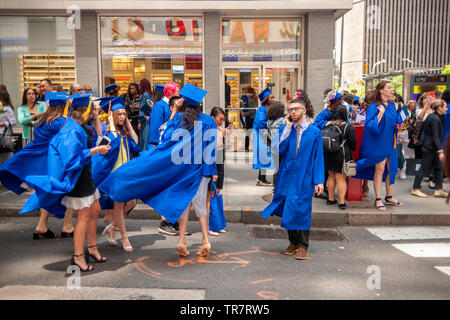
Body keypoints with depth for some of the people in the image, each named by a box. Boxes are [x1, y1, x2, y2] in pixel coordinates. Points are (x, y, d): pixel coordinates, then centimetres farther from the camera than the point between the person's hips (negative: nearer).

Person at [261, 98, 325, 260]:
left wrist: (319, 180, -6)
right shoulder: (284, 129, 5)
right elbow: (277, 149, -12)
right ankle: (293, 243, 25)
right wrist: (288, 127, -11)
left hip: (304, 178, -2)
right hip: (286, 176, 2)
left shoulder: (314, 132, 0)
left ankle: (302, 246, 14)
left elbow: (318, 157, -1)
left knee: (301, 210, 1)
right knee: (289, 210, 9)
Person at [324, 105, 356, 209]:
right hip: (342, 155, -3)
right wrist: (352, 150, 15)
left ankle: (331, 199, 22)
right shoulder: (349, 127, -9)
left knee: (331, 177, 15)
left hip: (329, 155, 3)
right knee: (340, 178, 0)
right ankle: (341, 202, 1)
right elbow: (353, 143, -5)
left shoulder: (328, 125, -1)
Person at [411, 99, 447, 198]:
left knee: (439, 167, 9)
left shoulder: (432, 116, 10)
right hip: (429, 147, -10)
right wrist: (440, 151, -23)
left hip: (428, 146, 10)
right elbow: (435, 137, -22)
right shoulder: (435, 119, -19)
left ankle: (439, 190, 13)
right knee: (424, 168, -1)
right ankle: (415, 189, 9)